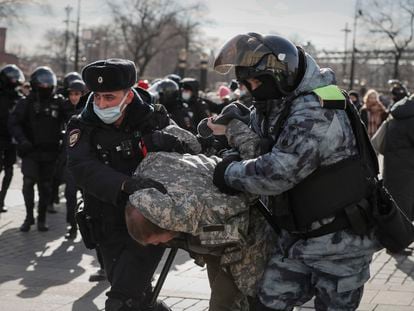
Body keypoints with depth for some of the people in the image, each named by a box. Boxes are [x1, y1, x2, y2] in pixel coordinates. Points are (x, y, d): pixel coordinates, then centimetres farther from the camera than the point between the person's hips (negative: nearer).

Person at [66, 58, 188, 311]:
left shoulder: (151, 121, -4)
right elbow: (84, 168, -24)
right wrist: (126, 184, -42)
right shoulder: (83, 128, -6)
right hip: (111, 231, 2)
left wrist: (159, 140, -29)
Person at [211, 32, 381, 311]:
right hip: (297, 236, 9)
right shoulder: (275, 107, 7)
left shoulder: (315, 112, -25)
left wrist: (230, 173, -17)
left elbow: (278, 172, -32)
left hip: (339, 242, -9)